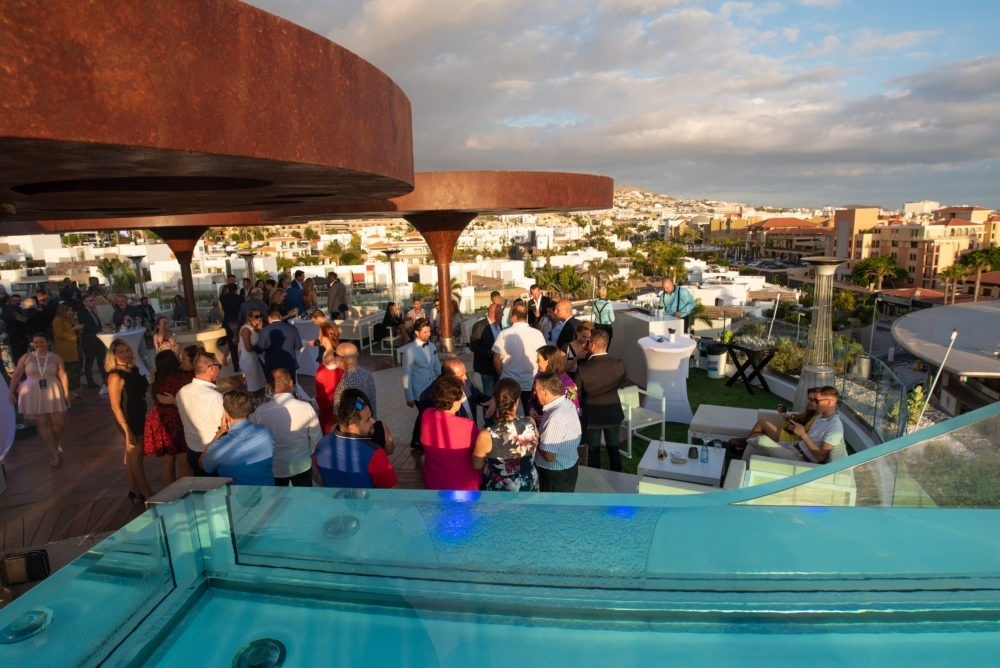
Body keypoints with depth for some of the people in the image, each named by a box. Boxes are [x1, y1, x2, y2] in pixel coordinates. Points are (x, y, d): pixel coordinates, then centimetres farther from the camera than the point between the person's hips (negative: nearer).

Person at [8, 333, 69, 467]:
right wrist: (11, 391, 0)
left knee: (58, 423, -2)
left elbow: (63, 376, -1)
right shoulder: (26, 357, 3)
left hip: (53, 393, 0)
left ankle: (56, 445, 26)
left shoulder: (55, 358, 2)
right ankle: (55, 453, 5)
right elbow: (16, 375, 5)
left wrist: (66, 393, -6)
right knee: (42, 423, 0)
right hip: (33, 394, 0)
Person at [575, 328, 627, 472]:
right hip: (613, 411, 2)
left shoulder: (583, 369, -23)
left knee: (593, 449, 15)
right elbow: (623, 383, 3)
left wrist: (582, 407, 10)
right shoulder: (619, 364, -17)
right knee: (613, 447, 19)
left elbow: (577, 395, -11)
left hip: (592, 413, -2)